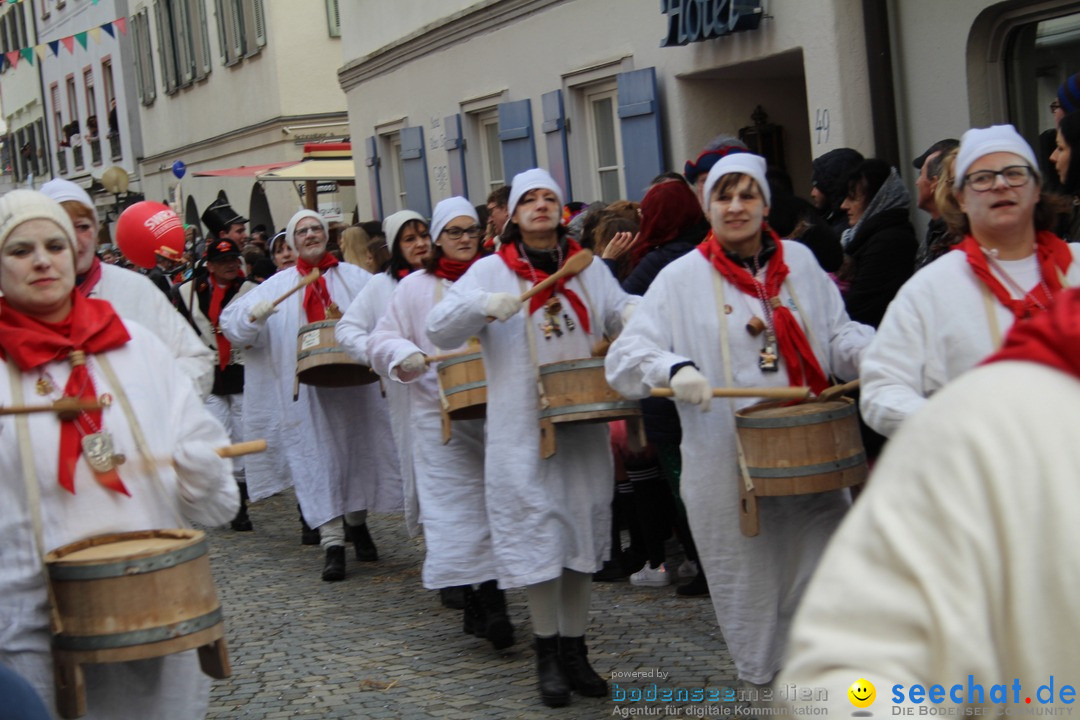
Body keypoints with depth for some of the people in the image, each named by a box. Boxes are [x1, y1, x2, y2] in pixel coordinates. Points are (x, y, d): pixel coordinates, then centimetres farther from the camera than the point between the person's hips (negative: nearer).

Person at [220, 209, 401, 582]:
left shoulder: (354, 278, 8)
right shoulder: (279, 285, 7)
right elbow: (231, 321, 2)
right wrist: (254, 316, -19)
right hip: (305, 391, -1)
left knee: (357, 453, 10)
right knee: (316, 460, -5)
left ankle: (358, 523, 32)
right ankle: (332, 543, -5)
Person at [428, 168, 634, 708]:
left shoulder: (589, 267, 9)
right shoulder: (491, 270, -1)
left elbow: (620, 318, 8)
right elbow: (439, 330, -8)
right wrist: (482, 305, -27)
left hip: (584, 425, 3)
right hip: (523, 430, -3)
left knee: (582, 529, 9)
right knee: (538, 536, -1)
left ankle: (574, 648, 21)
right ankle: (547, 654, 13)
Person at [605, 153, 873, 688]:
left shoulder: (799, 261, 10)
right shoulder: (682, 278, 0)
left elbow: (837, 333, 10)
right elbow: (627, 354, -6)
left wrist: (872, 351, -11)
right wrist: (675, 370, -25)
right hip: (727, 459, -2)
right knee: (748, 578, 5)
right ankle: (762, 674, 23)